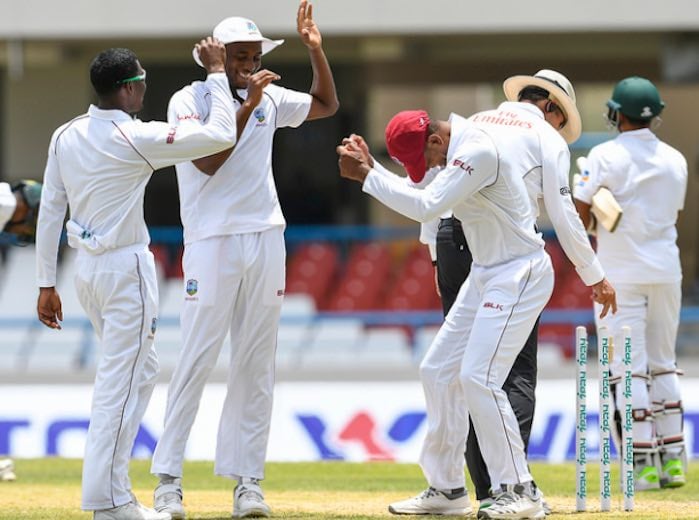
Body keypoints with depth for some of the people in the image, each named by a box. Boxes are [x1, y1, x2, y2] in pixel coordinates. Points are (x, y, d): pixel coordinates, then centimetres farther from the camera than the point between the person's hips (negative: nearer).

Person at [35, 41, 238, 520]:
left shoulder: (66, 136, 3)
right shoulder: (136, 138, -16)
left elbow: (50, 210, 5)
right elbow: (221, 136, -15)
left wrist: (47, 283, 10)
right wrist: (217, 73, -4)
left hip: (86, 268, 8)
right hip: (126, 269, -8)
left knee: (140, 369, 19)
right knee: (121, 382, -3)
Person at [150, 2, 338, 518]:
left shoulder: (269, 99, 11)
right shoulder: (189, 101, -4)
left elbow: (326, 104, 22)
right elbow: (208, 162, -16)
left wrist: (315, 49, 9)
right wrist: (245, 108, -21)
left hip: (266, 239, 5)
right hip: (212, 241, -5)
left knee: (257, 363, 3)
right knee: (197, 359, -7)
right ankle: (168, 478, -3)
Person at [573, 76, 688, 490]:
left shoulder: (606, 156, -9)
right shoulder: (675, 160, 6)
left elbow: (579, 215, -10)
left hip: (621, 274, -5)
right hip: (667, 270, 5)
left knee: (628, 367, -2)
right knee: (664, 365, 13)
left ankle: (643, 463, -7)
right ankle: (673, 460, 10)